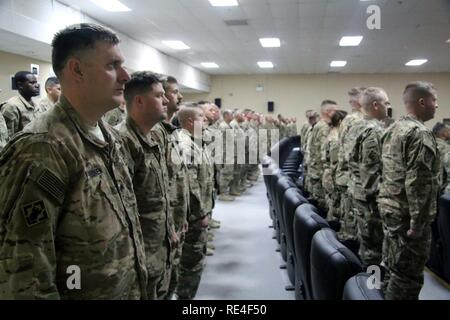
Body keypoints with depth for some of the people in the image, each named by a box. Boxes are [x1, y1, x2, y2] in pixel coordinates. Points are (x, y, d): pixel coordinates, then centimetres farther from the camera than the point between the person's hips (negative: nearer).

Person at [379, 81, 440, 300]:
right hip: (406, 213, -9)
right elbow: (418, 182, -23)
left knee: (393, 266, 18)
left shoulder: (393, 129, 12)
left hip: (389, 206, 9)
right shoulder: (420, 134, -17)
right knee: (408, 274, -1)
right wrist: (417, 222, -21)